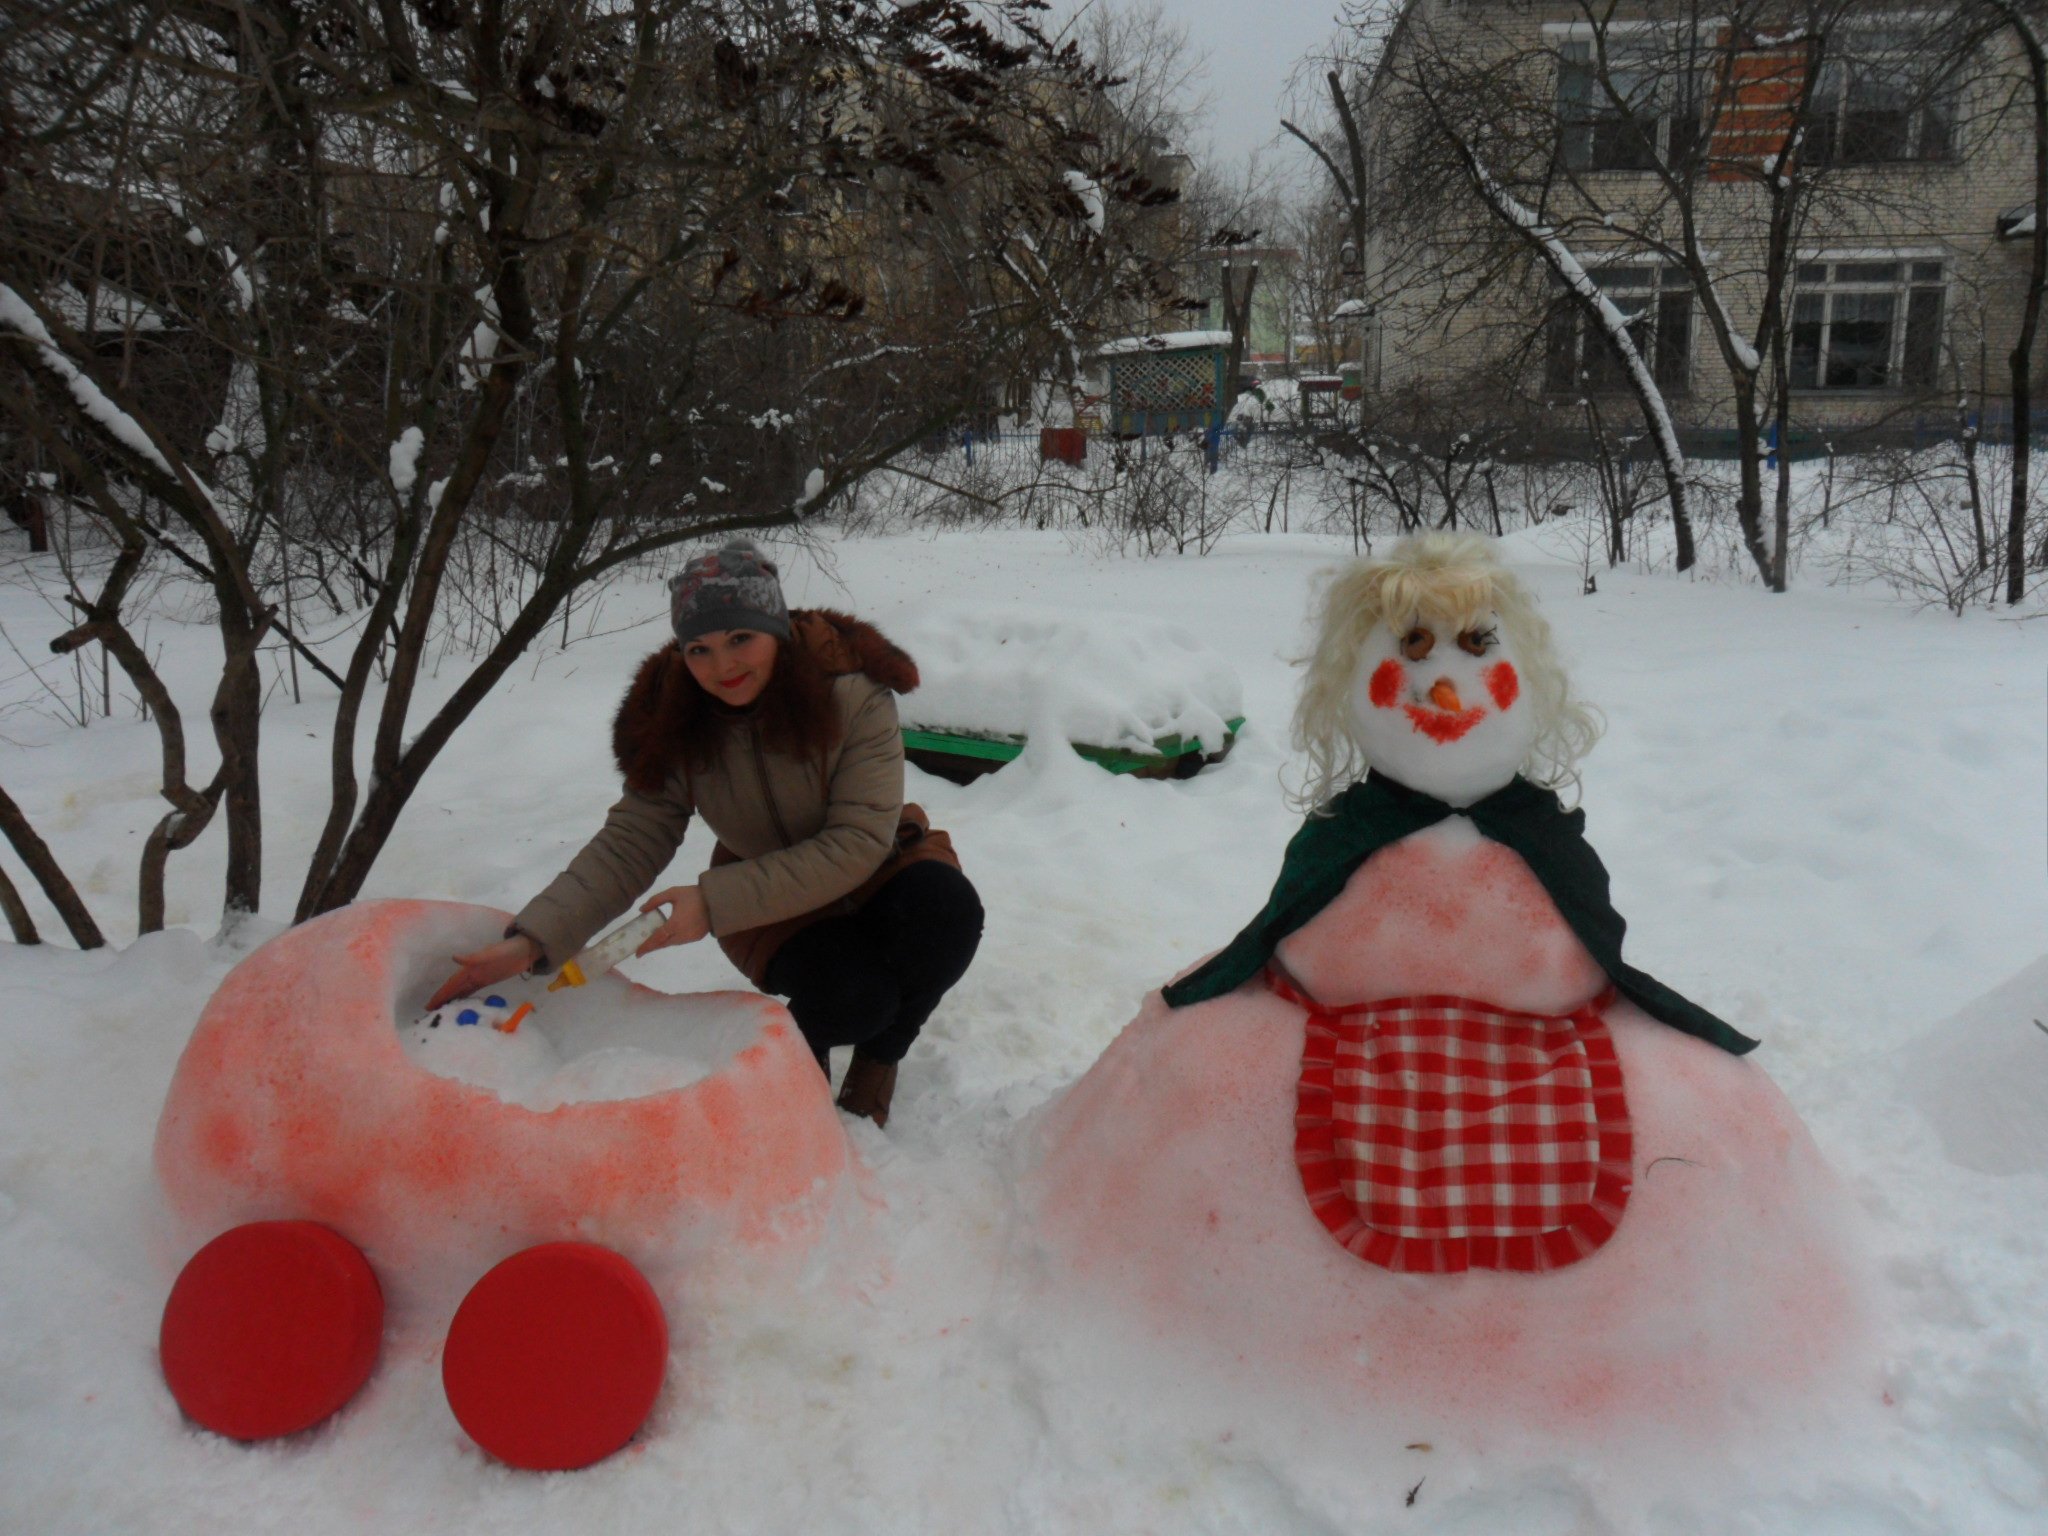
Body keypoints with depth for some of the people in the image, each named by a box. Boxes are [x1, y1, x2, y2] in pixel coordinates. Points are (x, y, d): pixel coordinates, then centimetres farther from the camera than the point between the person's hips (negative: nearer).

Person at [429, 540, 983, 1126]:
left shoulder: (853, 695, -24)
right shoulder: (676, 722, -15)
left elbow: (856, 843, -27)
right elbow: (629, 844, -17)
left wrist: (714, 902, -34)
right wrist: (531, 940, -31)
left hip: (873, 871, 1)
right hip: (771, 906, 0)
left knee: (945, 906, -33)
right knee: (850, 994, -32)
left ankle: (879, 1057, -3)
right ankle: (804, 1042, 8)